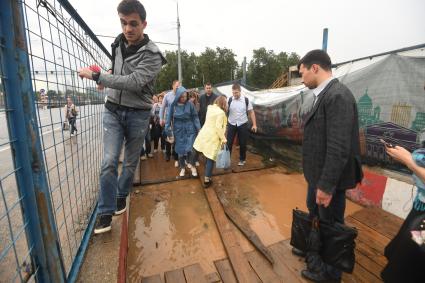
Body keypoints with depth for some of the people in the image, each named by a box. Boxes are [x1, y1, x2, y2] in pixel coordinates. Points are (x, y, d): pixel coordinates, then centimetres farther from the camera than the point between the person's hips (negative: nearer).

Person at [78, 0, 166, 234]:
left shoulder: (152, 54, -12)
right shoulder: (118, 43, 8)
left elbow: (133, 83, -24)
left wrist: (95, 76, -19)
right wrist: (110, 72, 9)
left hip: (138, 114, -3)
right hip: (113, 110, 4)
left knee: (130, 163, 9)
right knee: (109, 162, -6)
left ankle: (122, 196, 34)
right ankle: (105, 214, 5)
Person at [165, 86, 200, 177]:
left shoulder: (190, 104, -8)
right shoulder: (173, 105, -5)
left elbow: (195, 117, -2)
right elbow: (169, 118, 1)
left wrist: (199, 128, -3)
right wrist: (168, 130, 1)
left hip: (189, 130, -1)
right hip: (178, 130, 1)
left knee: (189, 149, -7)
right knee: (180, 150, 8)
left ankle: (192, 166, 16)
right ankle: (182, 168, 25)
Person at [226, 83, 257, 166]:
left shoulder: (246, 100, -6)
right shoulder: (229, 100, -5)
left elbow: (251, 112, 0)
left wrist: (254, 124, -4)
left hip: (243, 125, 0)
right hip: (231, 124, 0)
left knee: (243, 143, 9)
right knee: (228, 143, 1)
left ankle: (242, 159, 29)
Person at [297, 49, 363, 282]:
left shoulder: (338, 95, -23)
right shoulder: (324, 95, 7)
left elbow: (339, 148, -27)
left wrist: (327, 185, -22)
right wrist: (318, 180, 15)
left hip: (329, 178, -9)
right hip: (318, 174, 9)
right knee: (314, 217, 27)